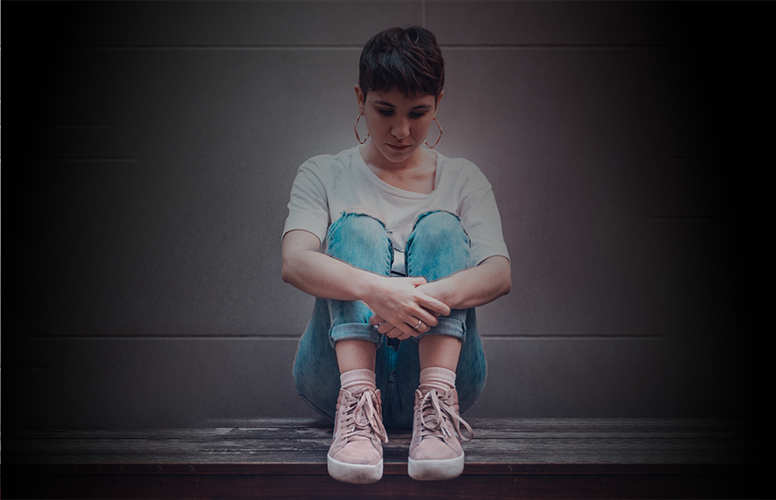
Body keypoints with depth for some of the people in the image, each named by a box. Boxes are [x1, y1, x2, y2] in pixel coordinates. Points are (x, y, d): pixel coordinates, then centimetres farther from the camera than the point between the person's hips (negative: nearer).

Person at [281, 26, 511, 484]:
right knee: (356, 227, -21)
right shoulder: (324, 176, 8)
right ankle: (356, 401, -40)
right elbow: (295, 262, -14)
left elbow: (499, 273, -8)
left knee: (440, 227, -20)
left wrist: (433, 295, -31)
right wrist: (374, 289, -35)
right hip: (340, 369, 0)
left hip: (439, 361, 1)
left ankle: (437, 401, -37)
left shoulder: (463, 179, 11)